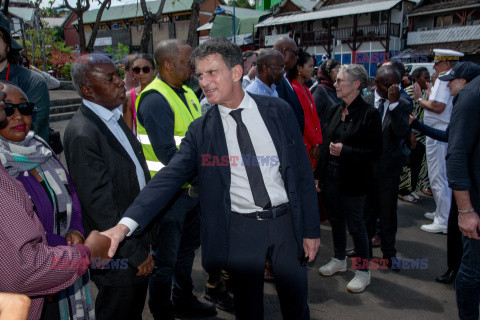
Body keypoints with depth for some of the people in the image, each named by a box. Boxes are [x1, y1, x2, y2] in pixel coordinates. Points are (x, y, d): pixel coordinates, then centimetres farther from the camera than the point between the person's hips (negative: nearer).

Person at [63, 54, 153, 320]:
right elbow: (100, 205, -25)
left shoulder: (114, 116, 4)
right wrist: (136, 253, -18)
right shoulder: (82, 134, -25)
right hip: (117, 252, -8)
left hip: (137, 233, 8)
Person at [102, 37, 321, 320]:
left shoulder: (279, 111, -3)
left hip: (286, 222, 1)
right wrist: (126, 224, -26)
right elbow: (169, 178, -13)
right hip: (241, 230, 0)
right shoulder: (201, 131, -4)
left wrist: (311, 230, 0)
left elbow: (303, 173, 0)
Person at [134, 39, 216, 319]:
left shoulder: (187, 93, 8)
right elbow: (167, 155, -26)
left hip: (192, 188, 9)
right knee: (166, 258, 8)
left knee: (188, 247, 23)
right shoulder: (154, 100, -20)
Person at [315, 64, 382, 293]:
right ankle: (339, 260, 37)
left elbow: (375, 152, -13)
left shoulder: (369, 114, -13)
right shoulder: (336, 110, 7)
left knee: (355, 224, 4)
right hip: (331, 177, 6)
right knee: (336, 219, 18)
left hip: (352, 180, -6)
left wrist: (345, 151, -22)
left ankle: (363, 271, 22)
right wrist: (319, 175, 11)